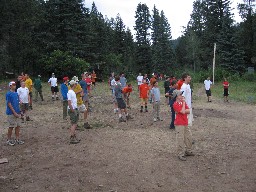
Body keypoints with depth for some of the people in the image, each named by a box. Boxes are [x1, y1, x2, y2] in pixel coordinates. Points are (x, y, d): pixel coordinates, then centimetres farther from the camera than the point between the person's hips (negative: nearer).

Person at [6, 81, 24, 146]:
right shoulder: (8, 94, -10)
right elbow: (9, 104, -14)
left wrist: (19, 112, 10)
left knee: (18, 126, 8)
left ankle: (17, 139, 18)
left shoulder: (16, 94, 11)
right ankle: (8, 140, 15)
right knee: (11, 126, 0)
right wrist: (14, 112, -16)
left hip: (17, 113, 7)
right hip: (11, 113, -7)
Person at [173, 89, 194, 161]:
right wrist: (183, 102, -14)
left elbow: (188, 111, 2)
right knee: (180, 139, -4)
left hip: (185, 123, 8)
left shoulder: (183, 102, 10)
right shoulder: (175, 104, -14)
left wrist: (183, 111, -16)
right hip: (179, 124, -8)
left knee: (188, 137, 16)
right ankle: (181, 154, 5)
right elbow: (183, 111, -23)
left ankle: (188, 151, 33)